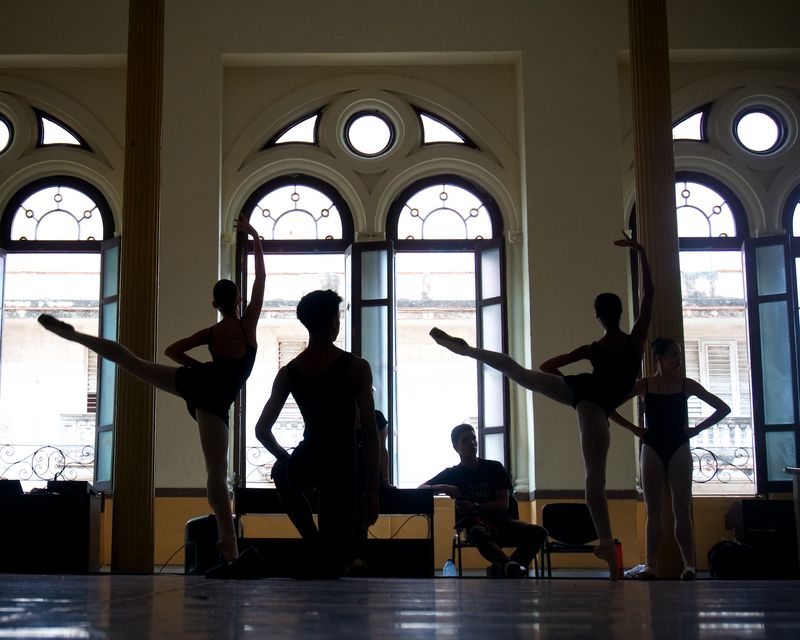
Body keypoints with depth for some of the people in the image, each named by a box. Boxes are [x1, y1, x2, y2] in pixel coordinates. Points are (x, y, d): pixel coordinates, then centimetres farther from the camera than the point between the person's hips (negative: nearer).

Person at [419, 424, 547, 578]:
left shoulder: (495, 468, 14)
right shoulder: (452, 474, 14)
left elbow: (503, 504, 7)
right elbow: (420, 489, 8)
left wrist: (475, 508, -7)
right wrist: (442, 488, -12)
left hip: (500, 520, 2)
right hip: (474, 524, -2)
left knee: (538, 531, -26)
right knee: (478, 533, -40)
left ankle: (501, 570, -44)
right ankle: (513, 567, -65)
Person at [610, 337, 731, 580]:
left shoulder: (686, 384, 3)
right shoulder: (643, 385, 2)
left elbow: (723, 408, 7)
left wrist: (697, 428, 1)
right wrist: (635, 429, -1)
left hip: (679, 449, 0)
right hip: (652, 449, 0)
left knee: (682, 509, -4)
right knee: (653, 510, 1)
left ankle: (689, 564, -3)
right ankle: (650, 565, 2)